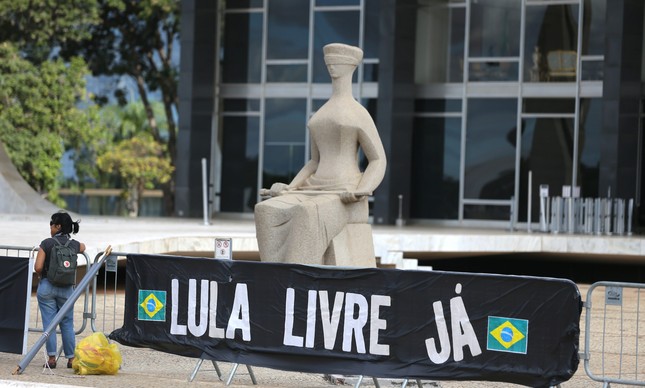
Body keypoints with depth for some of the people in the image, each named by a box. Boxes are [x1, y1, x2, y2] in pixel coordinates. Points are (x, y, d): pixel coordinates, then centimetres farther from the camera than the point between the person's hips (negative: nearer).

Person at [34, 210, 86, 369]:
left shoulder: (47, 243, -9)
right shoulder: (74, 244, 3)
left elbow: (38, 267, -14)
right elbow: (83, 248, 29)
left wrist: (42, 276, 7)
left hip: (47, 286, -3)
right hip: (66, 288, 3)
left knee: (49, 323, 1)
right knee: (67, 324, 10)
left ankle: (51, 357, -1)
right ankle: (71, 358, 12)